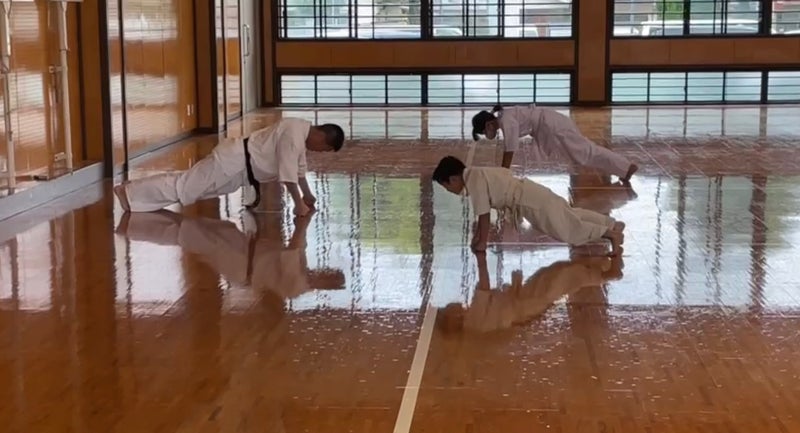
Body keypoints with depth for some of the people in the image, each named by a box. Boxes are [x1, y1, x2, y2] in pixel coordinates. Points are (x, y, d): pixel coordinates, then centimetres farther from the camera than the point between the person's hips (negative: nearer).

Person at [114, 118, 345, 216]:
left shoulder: (303, 131, 9)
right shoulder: (294, 135, -23)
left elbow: (298, 166, 21)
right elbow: (288, 173, -26)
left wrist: (307, 195, 20)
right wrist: (298, 203, -21)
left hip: (238, 164, 10)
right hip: (234, 163, -10)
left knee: (188, 184, 16)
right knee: (183, 186, -5)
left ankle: (133, 189, 21)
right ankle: (128, 191, -1)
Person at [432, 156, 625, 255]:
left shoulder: (473, 181, -19)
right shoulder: (474, 174, 10)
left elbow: (484, 214, -16)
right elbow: (482, 213, 21)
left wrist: (482, 242, -6)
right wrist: (477, 236, 22)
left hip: (529, 200, -9)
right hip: (530, 194, 9)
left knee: (569, 229, -6)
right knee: (569, 216, 20)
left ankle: (612, 234, -8)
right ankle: (615, 225, 27)